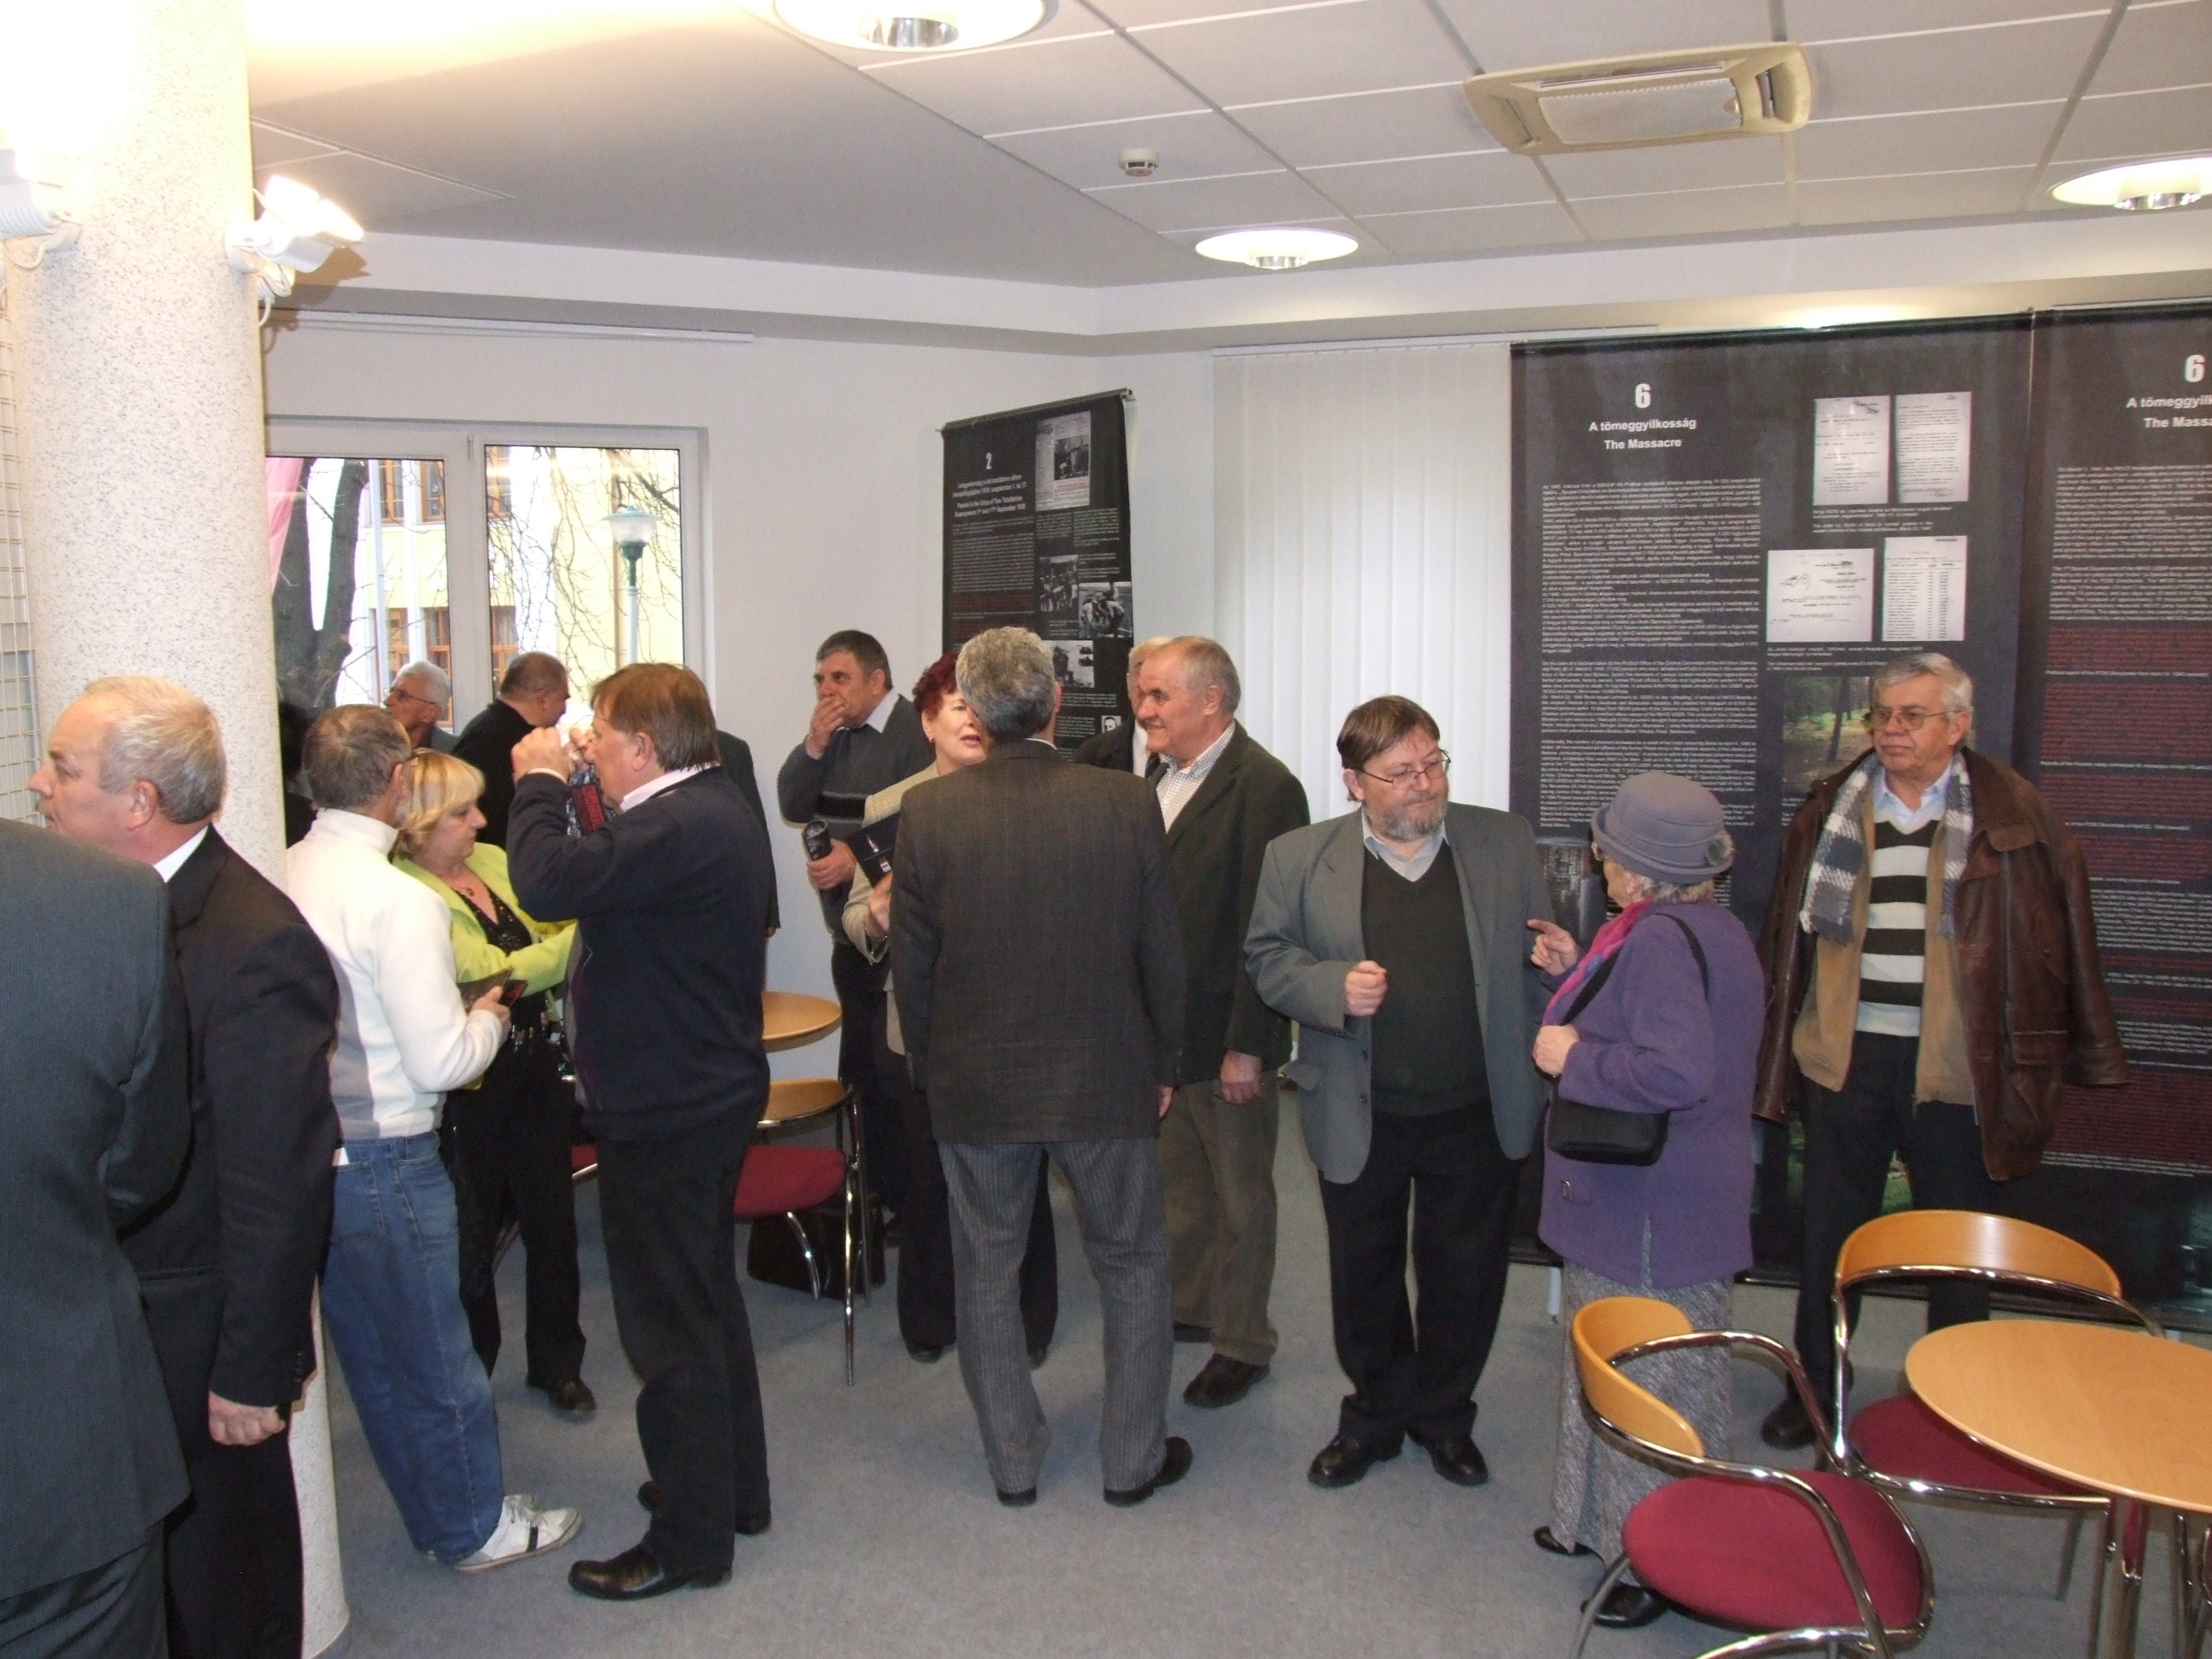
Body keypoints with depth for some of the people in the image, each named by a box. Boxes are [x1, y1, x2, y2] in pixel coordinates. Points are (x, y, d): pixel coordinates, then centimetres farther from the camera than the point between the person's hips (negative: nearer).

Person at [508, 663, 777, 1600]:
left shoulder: (680, 828, -25)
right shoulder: (716, 809, 9)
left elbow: (548, 884, -31)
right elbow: (608, 877, 12)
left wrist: (539, 785, -14)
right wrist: (554, 789, 5)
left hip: (664, 1116, -11)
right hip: (708, 1091, 11)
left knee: (672, 1329, 2)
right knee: (708, 1303, 22)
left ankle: (690, 1540, 17)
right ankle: (733, 1490, 38)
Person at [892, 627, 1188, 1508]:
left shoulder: (928, 812, -10)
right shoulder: (1127, 805, -12)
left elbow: (910, 964, -3)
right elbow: (1162, 954, -4)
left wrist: (929, 1067, 12)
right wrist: (1160, 1064, 10)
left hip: (975, 1082, 1)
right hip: (1105, 1079, 0)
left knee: (987, 1272, 17)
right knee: (1132, 1263, 17)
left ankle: (1012, 1462, 29)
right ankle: (1134, 1459, 27)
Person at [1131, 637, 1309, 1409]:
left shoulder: (1265, 787, -19)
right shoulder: (1165, 775, 7)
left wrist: (1246, 1048, -20)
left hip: (1224, 1033, -8)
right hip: (1162, 1026, 8)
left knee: (1240, 1197, 9)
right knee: (1179, 1180, 22)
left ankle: (1242, 1342, 25)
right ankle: (1188, 1307, 40)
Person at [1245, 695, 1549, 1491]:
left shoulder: (1504, 843, 0)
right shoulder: (1299, 858, -3)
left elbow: (1541, 963, 4)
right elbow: (1266, 957, 1)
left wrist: (1548, 1076, -2)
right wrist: (1335, 987, -19)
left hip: (1476, 1115, 1)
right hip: (1360, 1119, 0)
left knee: (1465, 1276, 13)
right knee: (1364, 1275, 14)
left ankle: (1444, 1415, 37)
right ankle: (1374, 1416, 36)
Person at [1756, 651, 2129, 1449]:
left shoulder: (2010, 814, -2)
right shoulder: (1832, 810, 5)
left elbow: (2057, 933, 1)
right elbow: (1789, 933, 10)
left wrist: (2061, 1052, 0)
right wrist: (1777, 1040, 8)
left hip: (1959, 1062, -2)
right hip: (1846, 1055, 2)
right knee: (1829, 1233, 11)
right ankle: (1813, 1386, 26)